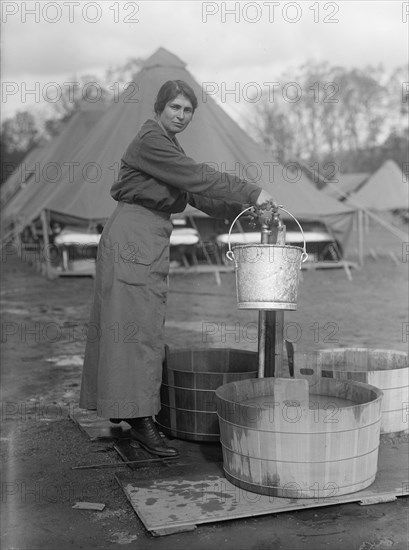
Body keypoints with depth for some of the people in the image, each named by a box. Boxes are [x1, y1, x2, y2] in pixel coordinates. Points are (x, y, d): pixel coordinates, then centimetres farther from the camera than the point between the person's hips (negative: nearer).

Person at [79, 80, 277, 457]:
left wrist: (244, 208, 7)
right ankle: (140, 419, -5)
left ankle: (120, 405, 25)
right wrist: (252, 193, -16)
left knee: (131, 322, 14)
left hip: (151, 238, 10)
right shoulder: (150, 140, -11)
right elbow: (198, 178, -19)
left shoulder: (168, 145, 18)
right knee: (138, 325, -9)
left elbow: (197, 195, 16)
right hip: (133, 236, -10)